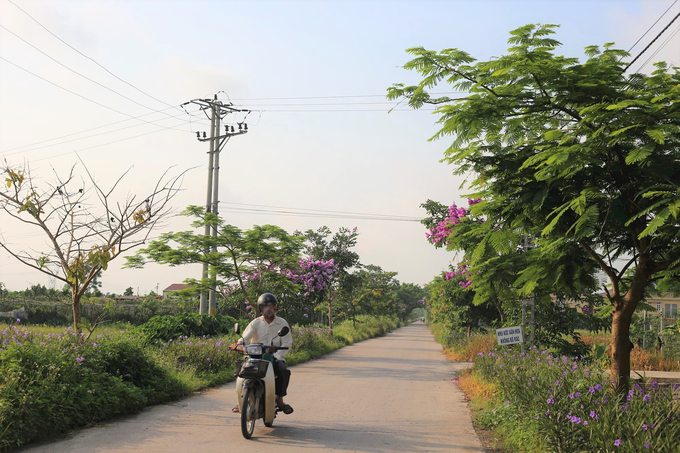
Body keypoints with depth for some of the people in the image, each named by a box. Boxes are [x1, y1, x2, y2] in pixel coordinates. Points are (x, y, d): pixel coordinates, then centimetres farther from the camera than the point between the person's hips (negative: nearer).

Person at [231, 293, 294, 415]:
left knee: (284, 370, -31)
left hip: (275, 357, -1)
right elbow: (246, 336, -9)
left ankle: (280, 399, -13)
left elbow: (287, 343, 1)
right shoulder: (256, 322, 6)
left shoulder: (282, 323, 6)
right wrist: (239, 343, -32)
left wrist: (277, 356, -14)